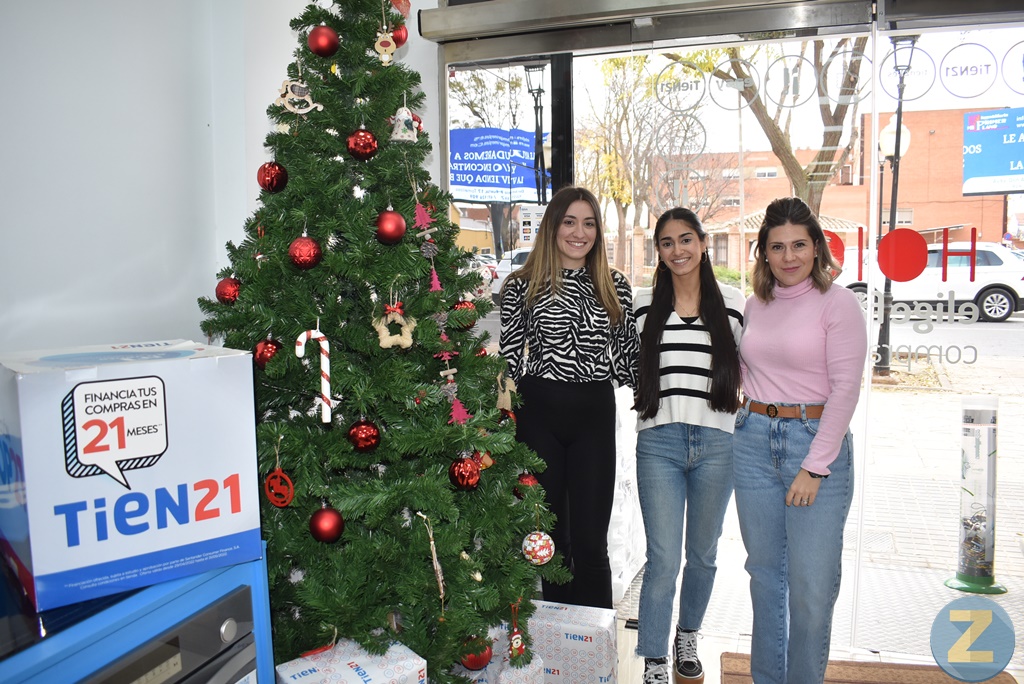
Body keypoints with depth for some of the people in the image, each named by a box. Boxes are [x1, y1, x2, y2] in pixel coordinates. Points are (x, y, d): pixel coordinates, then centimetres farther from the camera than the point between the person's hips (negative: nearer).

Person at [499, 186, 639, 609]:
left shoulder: (616, 287, 8)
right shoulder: (522, 286, 1)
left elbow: (628, 353, 13)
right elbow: (509, 359, 1)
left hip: (595, 413, 1)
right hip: (538, 412, -1)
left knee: (591, 541, 3)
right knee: (549, 535, 10)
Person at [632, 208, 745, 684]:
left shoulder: (732, 302, 4)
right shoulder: (643, 303, 4)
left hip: (716, 443, 1)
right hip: (658, 441, -1)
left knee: (702, 554, 16)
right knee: (663, 558, -2)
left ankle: (687, 638, 40)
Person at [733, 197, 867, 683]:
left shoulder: (838, 303, -5)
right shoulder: (755, 305, 10)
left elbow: (845, 388, -10)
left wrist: (815, 466, -13)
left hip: (816, 441, -5)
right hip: (753, 442, 5)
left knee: (811, 583, -1)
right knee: (764, 571, 13)